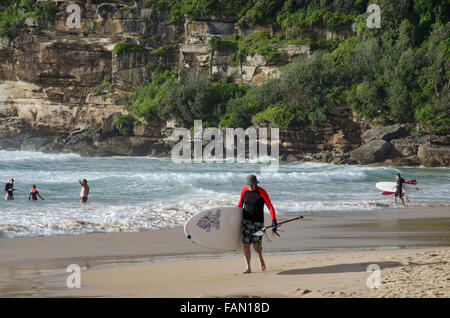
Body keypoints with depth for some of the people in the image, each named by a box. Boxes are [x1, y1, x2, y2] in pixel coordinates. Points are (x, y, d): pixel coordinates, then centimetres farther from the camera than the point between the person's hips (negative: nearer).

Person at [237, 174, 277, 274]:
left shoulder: (262, 192, -10)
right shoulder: (244, 191, 2)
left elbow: (270, 206, -13)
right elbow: (240, 204, 17)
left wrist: (274, 220, -23)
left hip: (258, 222, -3)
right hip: (246, 221, 3)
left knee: (256, 246, -5)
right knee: (246, 244, -6)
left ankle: (261, 258, 30)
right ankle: (248, 268, -1)